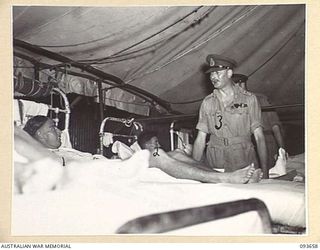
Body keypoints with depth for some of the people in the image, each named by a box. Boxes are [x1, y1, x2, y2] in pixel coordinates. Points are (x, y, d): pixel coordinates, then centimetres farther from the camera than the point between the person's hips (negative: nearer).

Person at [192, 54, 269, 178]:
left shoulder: (249, 99, 2)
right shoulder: (207, 103, 7)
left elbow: (259, 137, 0)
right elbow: (200, 140, 6)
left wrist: (265, 171, -6)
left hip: (244, 162, -1)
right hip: (216, 166, 1)